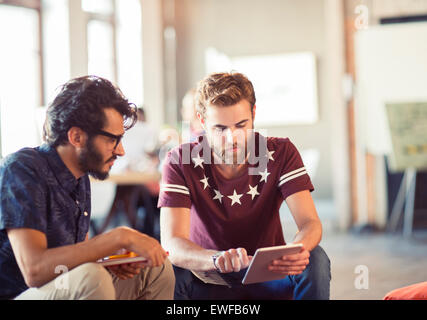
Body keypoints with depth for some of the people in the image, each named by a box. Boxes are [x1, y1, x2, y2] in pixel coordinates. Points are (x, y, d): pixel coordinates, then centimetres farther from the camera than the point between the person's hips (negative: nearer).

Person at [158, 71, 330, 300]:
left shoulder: (280, 153, -10)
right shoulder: (181, 161, -15)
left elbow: (310, 223, -18)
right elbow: (171, 243, -25)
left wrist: (299, 250, -44)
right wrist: (217, 260, -48)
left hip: (268, 274, 1)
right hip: (209, 280, -1)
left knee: (315, 259, -29)